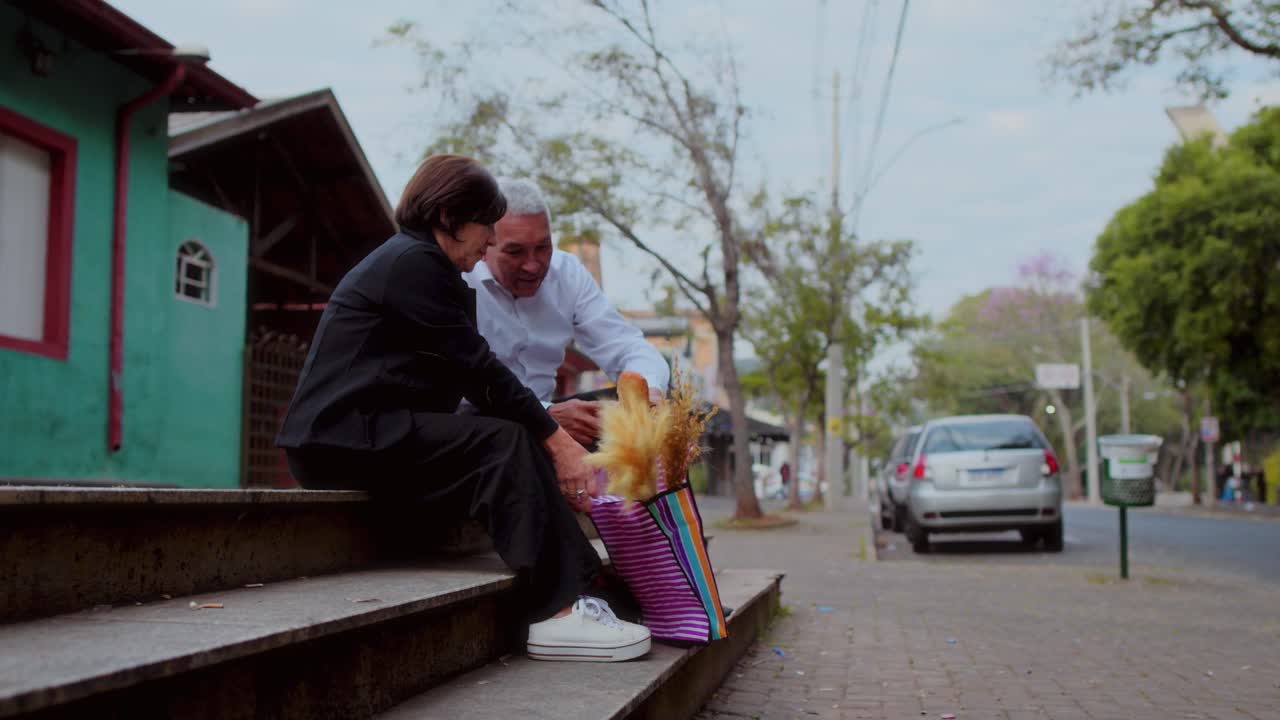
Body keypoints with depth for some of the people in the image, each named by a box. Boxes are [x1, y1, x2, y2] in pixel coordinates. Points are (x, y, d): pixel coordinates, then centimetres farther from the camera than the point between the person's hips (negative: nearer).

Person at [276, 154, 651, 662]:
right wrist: (557, 441, -13)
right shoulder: (413, 261, -10)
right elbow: (480, 371, -16)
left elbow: (470, 378, 13)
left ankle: (574, 588, -12)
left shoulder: (418, 262, 22)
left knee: (520, 446, -3)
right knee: (505, 444, -22)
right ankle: (556, 613, -26)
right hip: (343, 436, -10)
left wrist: (551, 427, 1)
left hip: (367, 433, 10)